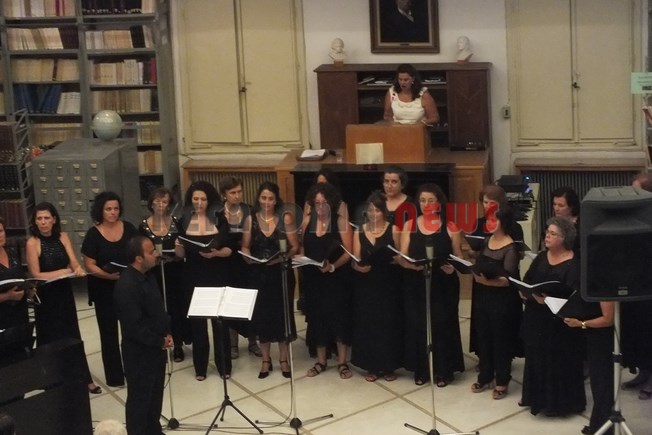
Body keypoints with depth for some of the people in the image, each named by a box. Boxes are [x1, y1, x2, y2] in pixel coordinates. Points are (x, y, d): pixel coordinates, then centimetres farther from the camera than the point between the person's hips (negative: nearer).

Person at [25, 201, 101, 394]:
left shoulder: (63, 237, 0)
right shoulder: (32, 243, -13)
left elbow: (74, 261, -6)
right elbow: (35, 275, -15)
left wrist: (78, 269, -29)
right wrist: (62, 272, -19)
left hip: (65, 293, 4)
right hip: (45, 297, -4)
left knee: (73, 337, 11)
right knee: (51, 340, 5)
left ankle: (84, 379, 20)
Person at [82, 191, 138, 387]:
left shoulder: (128, 228, 0)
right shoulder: (93, 234, -8)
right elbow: (89, 266, -9)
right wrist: (109, 275, -25)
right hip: (104, 290, -2)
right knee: (109, 331, 7)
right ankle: (114, 376, 17)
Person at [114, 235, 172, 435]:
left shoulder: (147, 276, 3)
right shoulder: (127, 286, -27)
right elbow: (134, 327, -27)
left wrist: (167, 334, 2)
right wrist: (160, 341, -16)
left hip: (156, 348, 9)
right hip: (139, 352, -9)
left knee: (155, 394, 22)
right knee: (139, 398, 7)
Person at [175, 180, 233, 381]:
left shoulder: (219, 219, -1)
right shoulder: (184, 221, 2)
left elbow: (229, 249, -3)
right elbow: (181, 254, 2)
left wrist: (216, 253, -22)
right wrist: (177, 247, -19)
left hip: (218, 276, -1)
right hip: (194, 277, 1)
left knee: (220, 319, 3)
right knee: (197, 321, 5)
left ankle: (224, 365, 15)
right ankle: (200, 366, 16)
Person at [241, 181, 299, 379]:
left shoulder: (285, 218, -4)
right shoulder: (251, 219, 1)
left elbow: (295, 246, -5)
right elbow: (245, 247, 6)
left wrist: (284, 257, -22)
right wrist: (248, 257, -14)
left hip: (281, 272, -1)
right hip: (258, 273, 2)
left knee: (282, 313, 4)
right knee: (261, 314, 5)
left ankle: (283, 359, 19)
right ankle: (266, 360, 18)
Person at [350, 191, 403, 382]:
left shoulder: (393, 230, -1)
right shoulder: (359, 232, 5)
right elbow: (355, 260, 1)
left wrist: (390, 259, -22)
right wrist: (358, 266, -20)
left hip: (388, 285, -2)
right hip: (366, 285, 2)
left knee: (388, 323, 0)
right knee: (367, 323, 2)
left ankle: (388, 366, 12)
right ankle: (371, 366, 14)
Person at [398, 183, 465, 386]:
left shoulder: (450, 228, 1)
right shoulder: (409, 226, 5)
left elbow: (459, 258, 3)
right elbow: (402, 257, 0)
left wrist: (452, 267, -19)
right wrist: (410, 264, -22)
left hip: (443, 285, -1)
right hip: (415, 285, 2)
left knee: (442, 325, 0)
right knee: (417, 325, 3)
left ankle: (443, 371, 13)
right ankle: (421, 370, 16)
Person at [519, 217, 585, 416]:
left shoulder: (573, 265, -15)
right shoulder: (542, 257, 8)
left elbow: (573, 297, -21)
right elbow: (526, 280, 11)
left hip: (557, 322, -7)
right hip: (535, 317, 7)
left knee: (557, 362, 2)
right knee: (536, 357, 16)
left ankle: (559, 401, 16)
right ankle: (536, 396, 30)